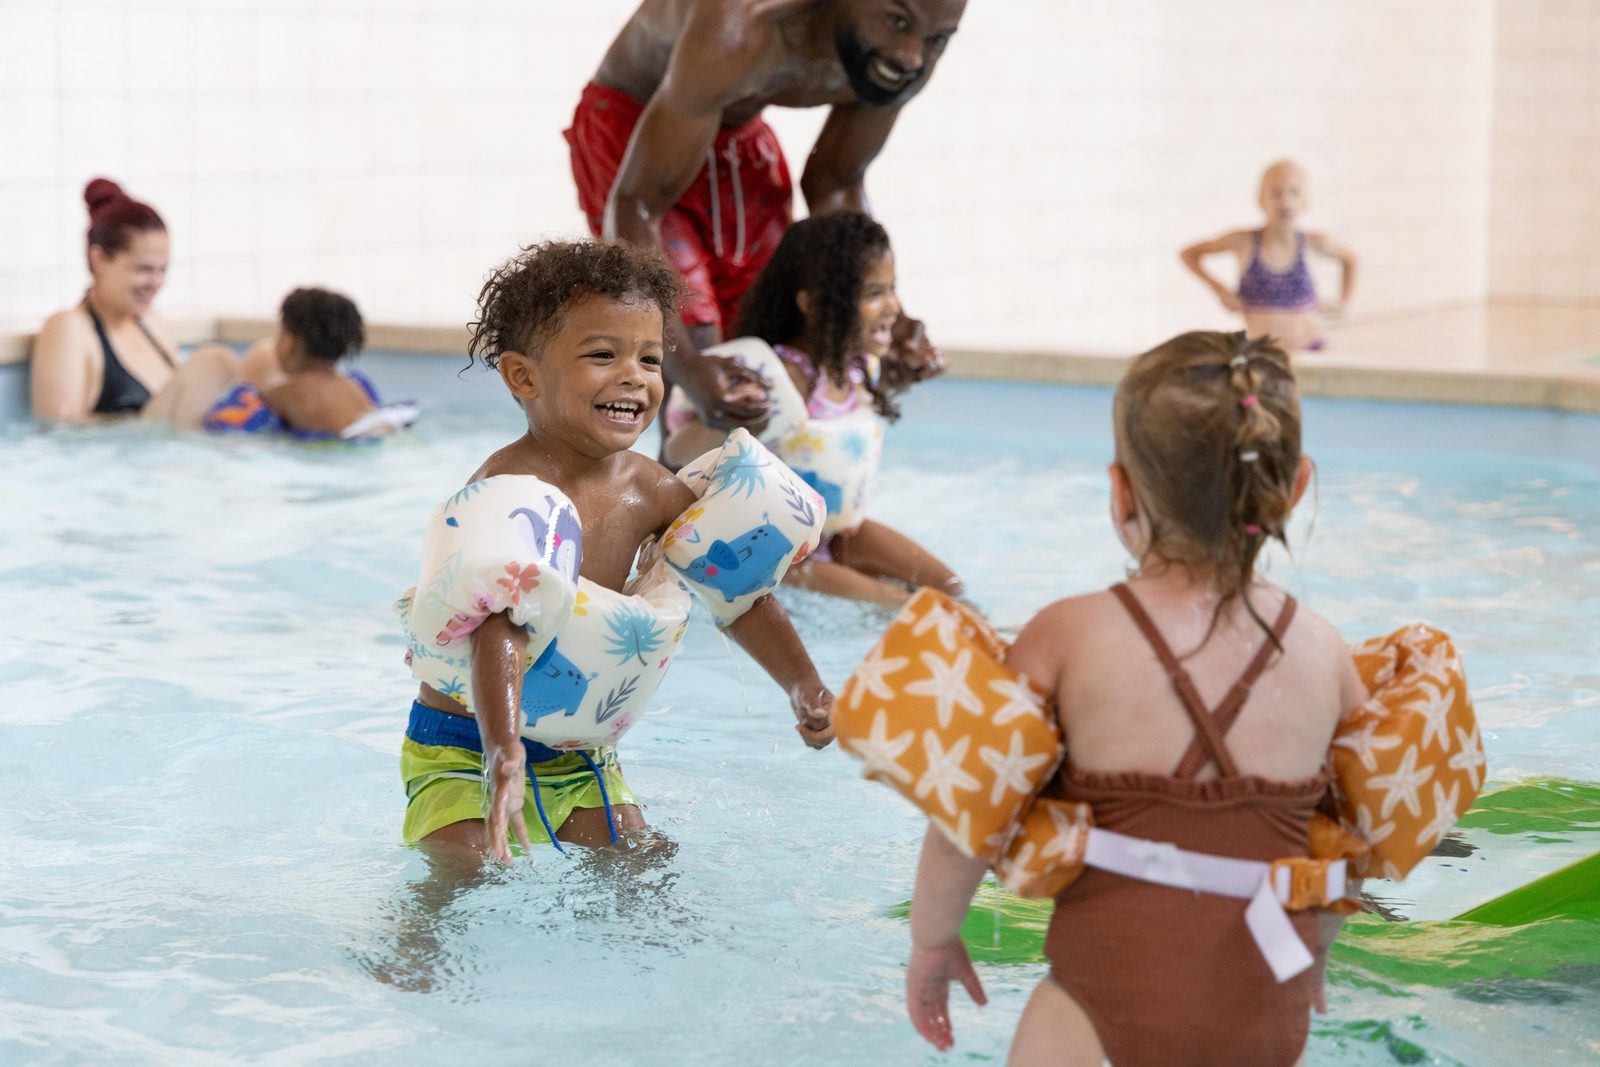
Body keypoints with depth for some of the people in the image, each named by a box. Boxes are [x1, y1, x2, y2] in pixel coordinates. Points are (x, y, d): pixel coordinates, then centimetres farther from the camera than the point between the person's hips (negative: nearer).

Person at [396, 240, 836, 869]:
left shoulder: (647, 489, -3)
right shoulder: (515, 492, -26)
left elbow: (736, 586, 12)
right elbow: (499, 633, -39)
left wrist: (804, 687, 9)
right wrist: (503, 759, -51)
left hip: (583, 757, 7)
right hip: (465, 753, -6)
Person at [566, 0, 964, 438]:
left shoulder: (908, 59, -22)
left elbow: (834, 186, -3)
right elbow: (633, 207, -40)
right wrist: (686, 368, -51)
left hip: (742, 135, 6)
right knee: (694, 339, -20)